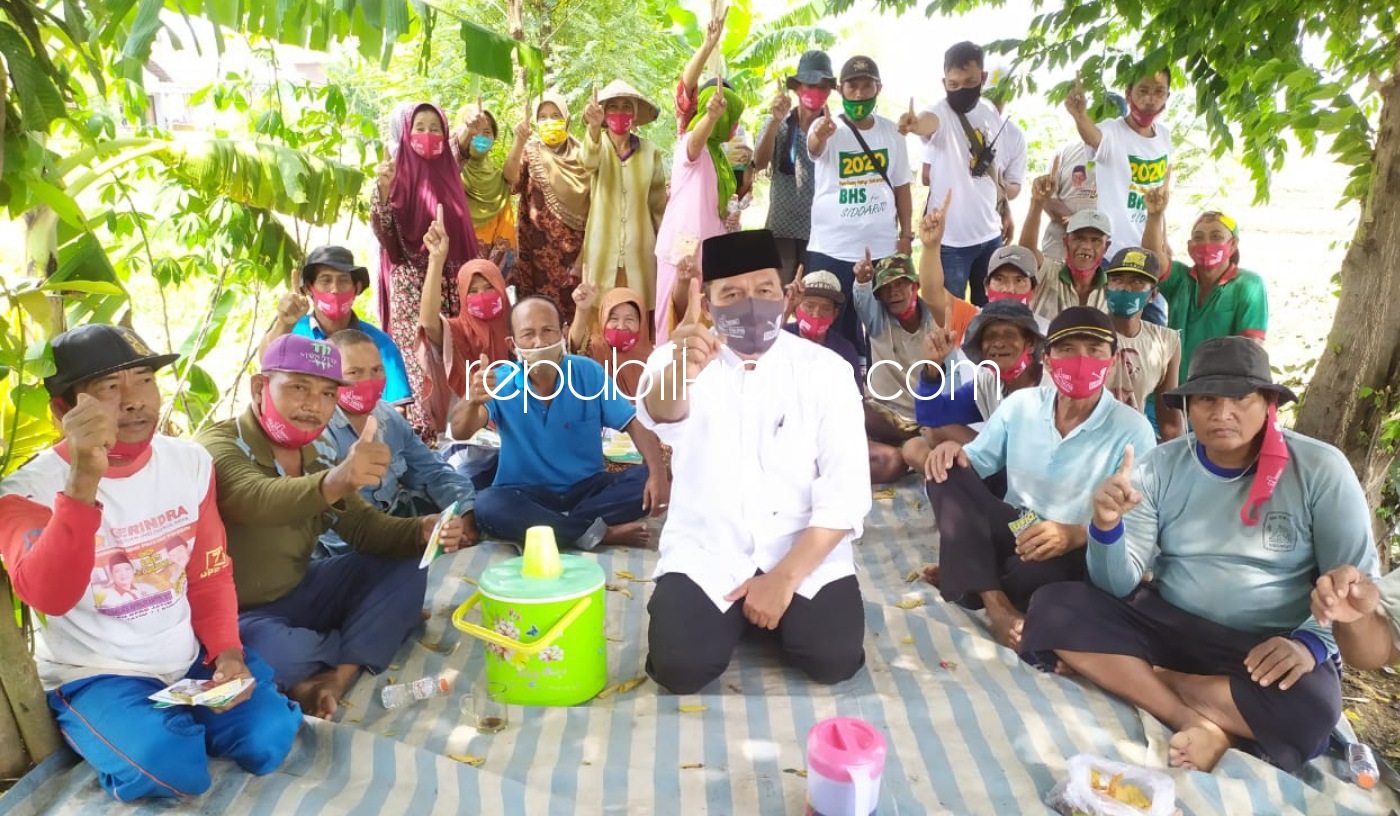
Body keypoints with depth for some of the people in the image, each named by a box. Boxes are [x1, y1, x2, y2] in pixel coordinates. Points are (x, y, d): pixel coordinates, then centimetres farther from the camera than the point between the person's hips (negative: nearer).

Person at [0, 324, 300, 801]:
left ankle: (180, 721, 15)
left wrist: (227, 652, -11)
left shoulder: (190, 461, -3)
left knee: (267, 743, -14)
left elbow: (210, 573, 4)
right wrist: (83, 481, -47)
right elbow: (48, 597, -36)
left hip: (189, 657, 4)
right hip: (95, 674, -4)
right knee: (169, 769, -27)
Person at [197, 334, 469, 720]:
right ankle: (361, 649, -2)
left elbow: (364, 527, 1)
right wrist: (335, 481, -63)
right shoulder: (218, 446, -21)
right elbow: (259, 501, -43)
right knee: (279, 651, -37)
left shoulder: (318, 453, 2)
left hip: (298, 593, 7)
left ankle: (336, 678, -21)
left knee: (407, 567, -3)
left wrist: (422, 531, -20)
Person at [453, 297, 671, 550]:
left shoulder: (589, 372, -4)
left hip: (588, 487, 2)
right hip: (527, 494, -1)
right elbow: (460, 432, -23)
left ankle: (541, 527, -23)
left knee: (648, 480, -23)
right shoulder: (500, 381, -8)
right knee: (487, 505, -34)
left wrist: (658, 473, -24)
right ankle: (597, 533, -25)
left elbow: (635, 422, -6)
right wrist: (473, 399, -48)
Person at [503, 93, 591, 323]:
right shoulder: (530, 150, 2)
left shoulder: (579, 152, 7)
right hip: (539, 243, -1)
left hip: (573, 243, 1)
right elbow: (511, 179, -19)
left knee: (573, 303, 2)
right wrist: (519, 141, -32)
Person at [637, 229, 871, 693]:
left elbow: (846, 491, -9)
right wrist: (679, 372, -56)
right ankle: (737, 613, 15)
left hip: (805, 551, 1)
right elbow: (661, 416, -32)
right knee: (679, 667, -19)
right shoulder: (675, 358, -7)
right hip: (705, 552, 0)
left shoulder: (825, 369, -6)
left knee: (834, 659, -20)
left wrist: (785, 577, -17)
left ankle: (781, 596, 14)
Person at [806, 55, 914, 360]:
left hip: (883, 250, 3)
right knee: (834, 330, 4)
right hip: (832, 250, -3)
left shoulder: (892, 132, 6)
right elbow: (813, 147, -30)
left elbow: (901, 186, 11)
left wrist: (906, 235, 6)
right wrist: (819, 135, -53)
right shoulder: (829, 129, -6)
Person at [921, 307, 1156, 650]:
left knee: (1040, 568, -41)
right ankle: (997, 606, -28)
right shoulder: (1020, 404, 2)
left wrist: (1076, 534, -36)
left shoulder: (1133, 430, -10)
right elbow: (976, 461, 6)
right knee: (947, 471, -20)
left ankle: (962, 575, -8)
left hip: (1079, 550, -4)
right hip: (1013, 530, 5)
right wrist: (953, 450, -19)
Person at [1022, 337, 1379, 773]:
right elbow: (1119, 587, -6)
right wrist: (1107, 525, -27)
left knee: (1309, 705, -35)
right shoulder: (1160, 467, -4)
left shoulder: (1320, 468, -7)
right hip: (1168, 624, 2)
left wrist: (1310, 642, -23)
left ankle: (1140, 679, -14)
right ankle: (1196, 723, -20)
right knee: (1053, 607, -20)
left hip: (1267, 649, -2)